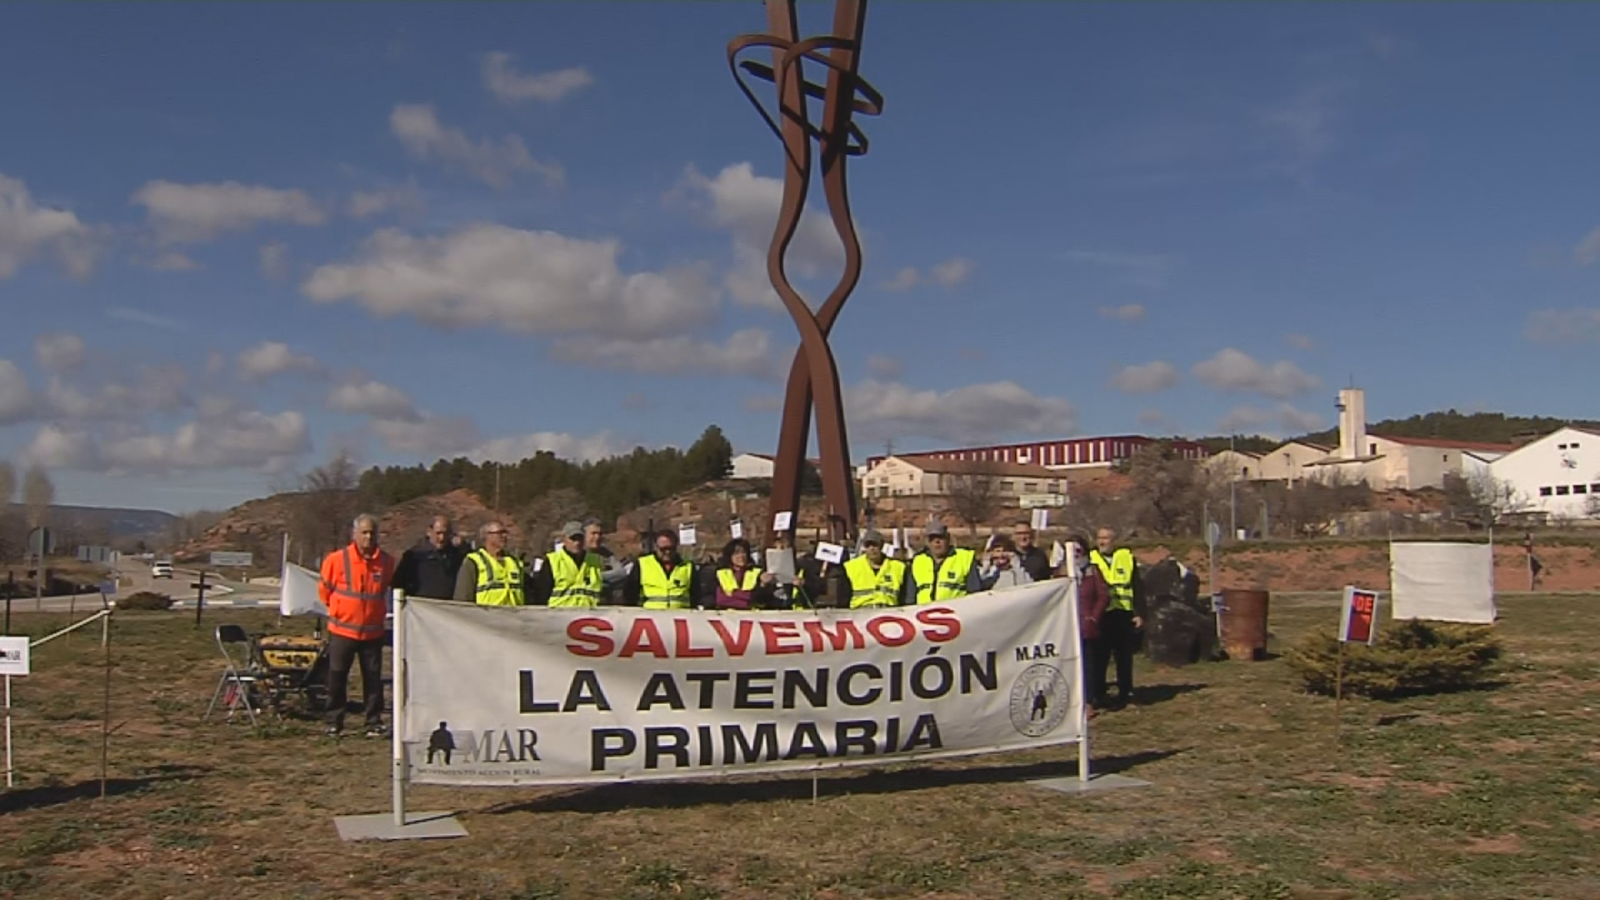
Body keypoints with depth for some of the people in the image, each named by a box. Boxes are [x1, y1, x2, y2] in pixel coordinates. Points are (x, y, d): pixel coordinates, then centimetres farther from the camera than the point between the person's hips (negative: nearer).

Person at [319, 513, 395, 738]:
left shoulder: (387, 562, -2)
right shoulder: (337, 560, -10)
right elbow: (325, 589, 6)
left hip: (373, 632, 2)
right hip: (342, 630, -2)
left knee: (373, 679, 5)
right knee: (336, 677, 4)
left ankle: (374, 723, 13)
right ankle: (334, 723, 15)